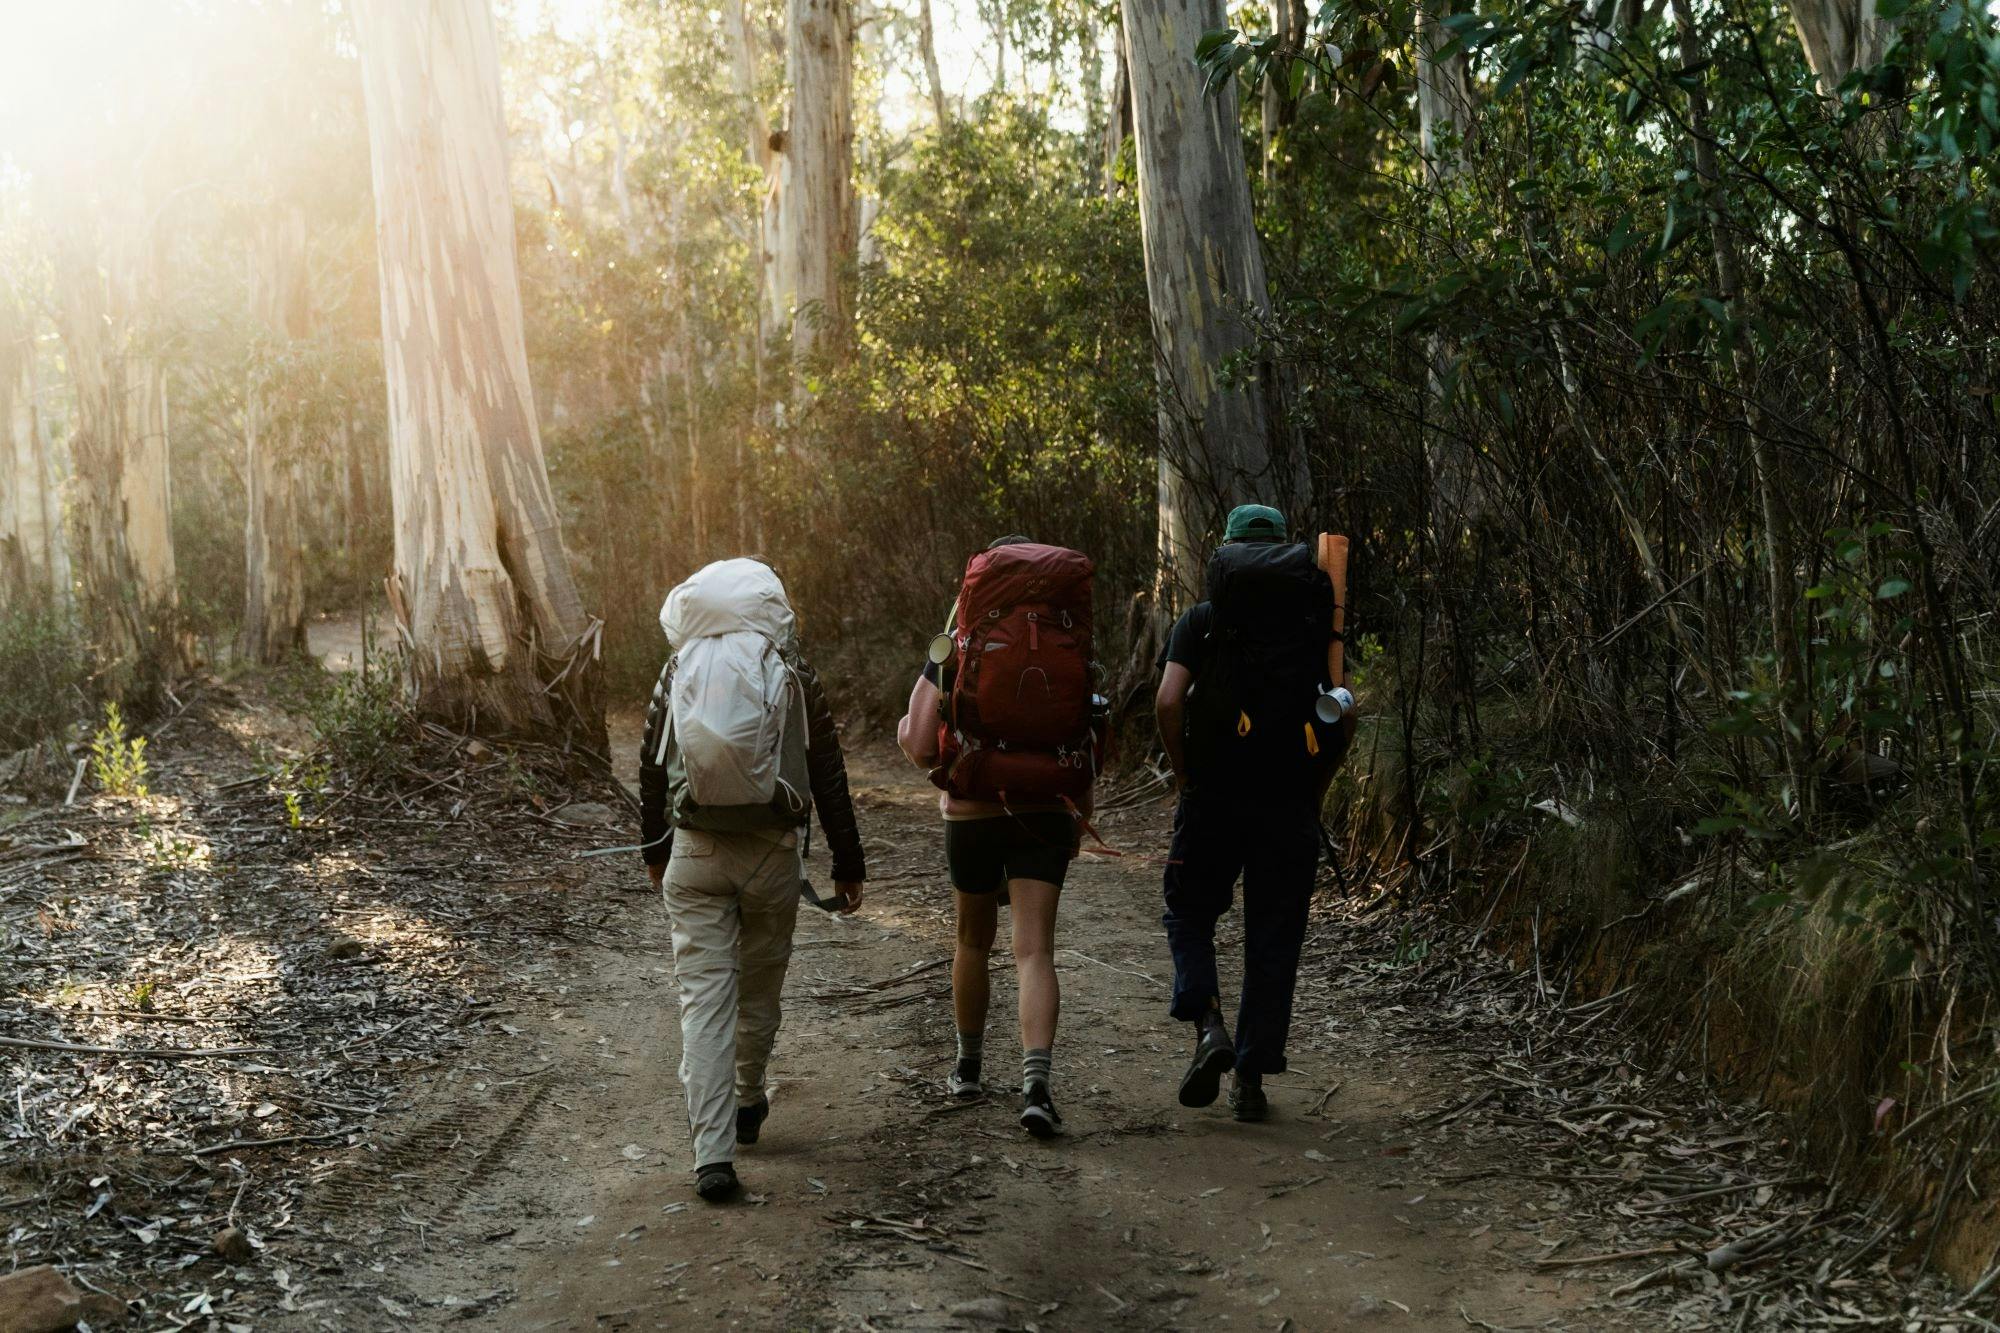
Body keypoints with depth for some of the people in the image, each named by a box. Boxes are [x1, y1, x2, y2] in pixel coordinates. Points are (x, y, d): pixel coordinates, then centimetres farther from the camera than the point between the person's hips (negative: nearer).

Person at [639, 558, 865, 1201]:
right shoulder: (794, 677, -3)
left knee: (704, 996, -1)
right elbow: (829, 777, -1)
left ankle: (713, 1153, -9)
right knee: (759, 989, 19)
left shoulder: (677, 675, 1)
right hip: (772, 856, 0)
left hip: (694, 856, 0)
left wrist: (654, 849, 24)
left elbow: (651, 770, 9)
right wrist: (849, 864, 6)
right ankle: (747, 1104, 39)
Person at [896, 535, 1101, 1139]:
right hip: (1047, 816, 0)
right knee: (1035, 950, -2)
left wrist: (903, 727, 14)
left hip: (972, 814, 0)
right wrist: (1079, 816, 15)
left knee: (973, 941, 18)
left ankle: (968, 1067, 33)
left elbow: (920, 748, -8)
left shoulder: (960, 643, -3)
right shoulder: (1076, 642, 2)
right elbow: (1098, 748, 2)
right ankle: (1036, 1081, -18)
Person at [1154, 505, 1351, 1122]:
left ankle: (1208, 1025, -7)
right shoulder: (1315, 621, 10)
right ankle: (1252, 1078, 10)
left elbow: (1168, 702, -10)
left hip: (1214, 795, -1)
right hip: (1290, 805, 2)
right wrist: (1316, 786, 12)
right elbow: (1347, 715, 2)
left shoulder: (1199, 620, 4)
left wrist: (1184, 776, 1)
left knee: (1190, 915, 16)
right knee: (1273, 939, 9)